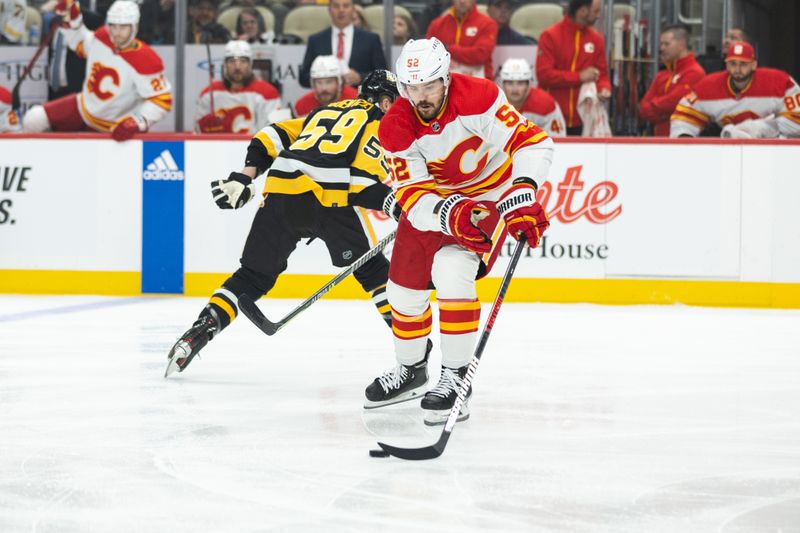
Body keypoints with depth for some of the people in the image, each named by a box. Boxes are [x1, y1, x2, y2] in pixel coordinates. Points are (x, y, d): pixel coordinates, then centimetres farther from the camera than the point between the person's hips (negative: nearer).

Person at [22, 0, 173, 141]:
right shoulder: (101, 38, -10)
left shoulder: (145, 62, -28)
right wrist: (71, 19, -3)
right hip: (83, 109, 5)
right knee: (35, 119, -5)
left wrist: (137, 123, -41)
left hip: (113, 128, -4)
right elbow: (80, 43, 13)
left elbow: (162, 100, -26)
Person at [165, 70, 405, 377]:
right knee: (373, 271, 10)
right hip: (329, 199, -5)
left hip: (281, 192, 5)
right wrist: (394, 204, -5)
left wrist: (242, 179, 18)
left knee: (253, 276, 9)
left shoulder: (326, 113, 34)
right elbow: (361, 182, -3)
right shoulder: (377, 124, 15)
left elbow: (274, 137, 23)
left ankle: (199, 332, -5)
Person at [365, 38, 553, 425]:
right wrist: (449, 216, -44)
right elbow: (413, 197, -23)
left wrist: (522, 194, -42)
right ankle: (410, 369, 36)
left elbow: (532, 141, -28)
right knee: (404, 287, 8)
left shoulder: (478, 97, -29)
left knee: (451, 273, -25)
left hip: (489, 198, -4)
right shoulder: (396, 129, -20)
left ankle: (455, 378, -14)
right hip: (432, 202, 4)